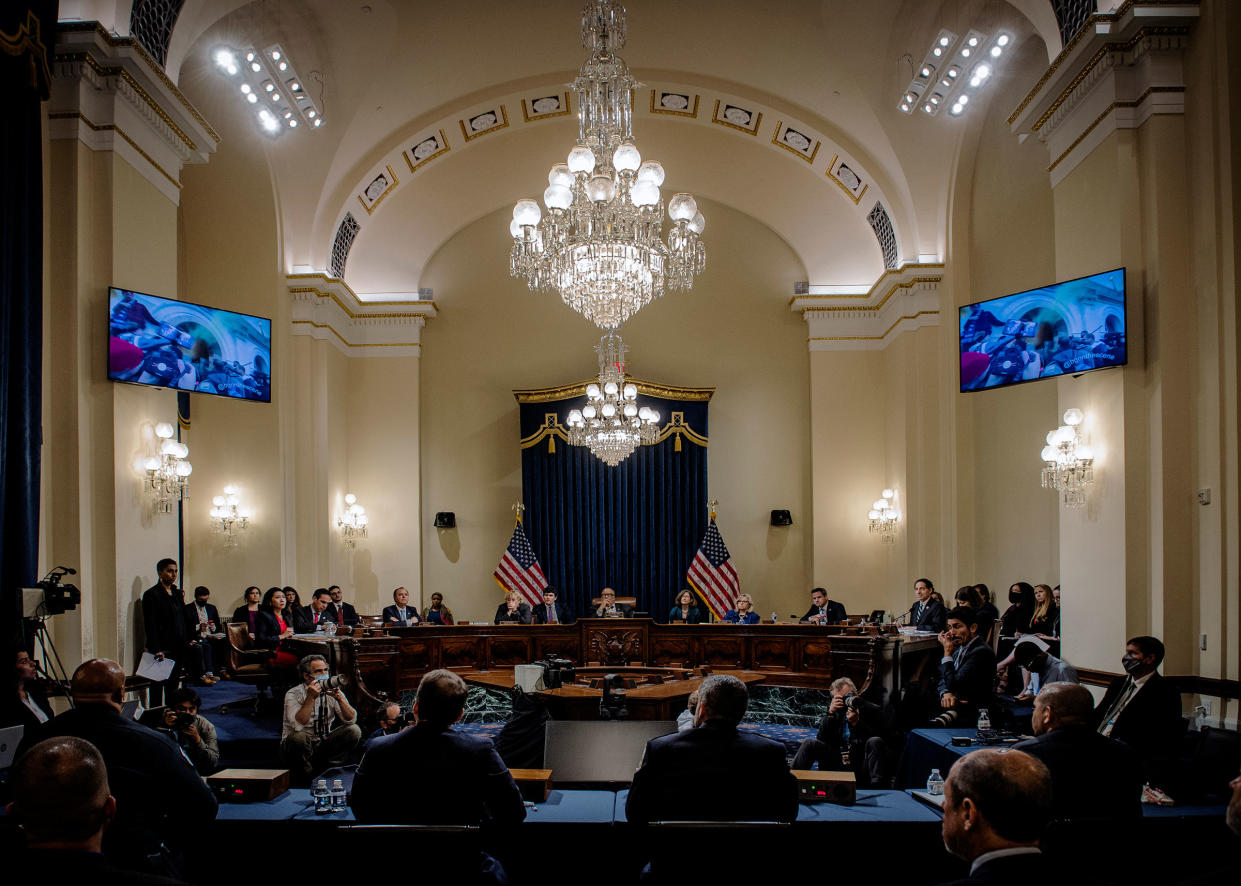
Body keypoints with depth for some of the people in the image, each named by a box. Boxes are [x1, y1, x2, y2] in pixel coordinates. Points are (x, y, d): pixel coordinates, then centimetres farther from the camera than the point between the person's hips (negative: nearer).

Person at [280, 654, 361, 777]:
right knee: (299, 736, -36)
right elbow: (298, 725, -27)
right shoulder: (293, 694, -11)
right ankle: (305, 774, -10)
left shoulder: (332, 692, 0)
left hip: (323, 746, 3)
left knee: (354, 730, -16)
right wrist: (311, 697, -31)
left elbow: (351, 720, -10)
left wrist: (340, 699, -25)